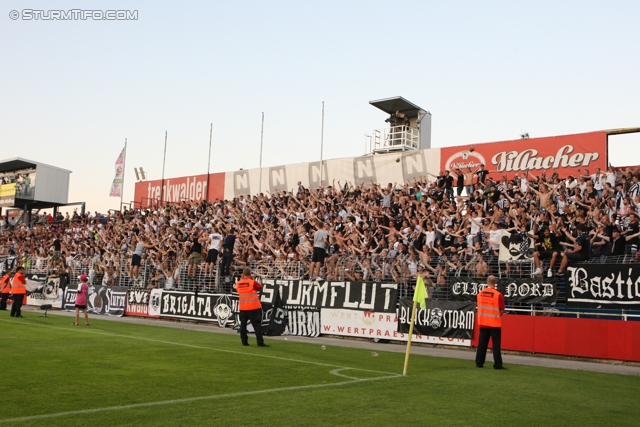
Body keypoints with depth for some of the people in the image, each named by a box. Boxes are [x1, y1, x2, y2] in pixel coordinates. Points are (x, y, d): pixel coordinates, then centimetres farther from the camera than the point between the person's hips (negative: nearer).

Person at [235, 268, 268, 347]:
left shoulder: (238, 283, 1)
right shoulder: (252, 282, -11)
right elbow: (260, 287, 2)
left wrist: (241, 279, 13)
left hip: (242, 307, 4)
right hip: (253, 307, -4)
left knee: (243, 324, 12)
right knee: (257, 324, -2)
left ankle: (244, 341, 11)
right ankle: (260, 342, -7)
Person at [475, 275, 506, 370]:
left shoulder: (480, 293, 1)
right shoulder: (498, 295, -12)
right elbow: (502, 310, -10)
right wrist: (498, 315, 7)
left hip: (483, 322, 4)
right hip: (495, 323, -4)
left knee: (482, 343, 10)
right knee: (496, 344, 1)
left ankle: (479, 362, 13)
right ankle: (497, 364, 1)